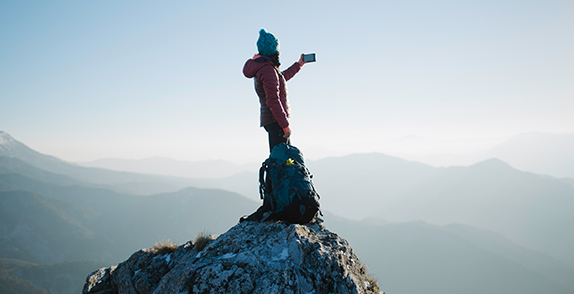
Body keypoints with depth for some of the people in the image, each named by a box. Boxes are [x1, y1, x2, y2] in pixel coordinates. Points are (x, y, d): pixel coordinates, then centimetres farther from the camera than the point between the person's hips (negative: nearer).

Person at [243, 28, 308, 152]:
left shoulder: (261, 68, 17)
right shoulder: (268, 70, -14)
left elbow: (282, 78, 38)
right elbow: (273, 101, -22)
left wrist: (298, 64, 49)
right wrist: (285, 125, -21)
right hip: (275, 120, -10)